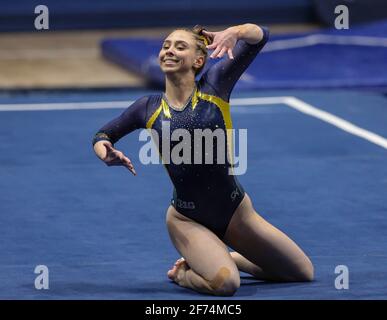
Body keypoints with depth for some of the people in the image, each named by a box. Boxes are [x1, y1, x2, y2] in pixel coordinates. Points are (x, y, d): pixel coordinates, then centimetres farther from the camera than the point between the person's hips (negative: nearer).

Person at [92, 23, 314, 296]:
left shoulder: (214, 85, -7)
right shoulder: (149, 108, -3)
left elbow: (261, 35, -15)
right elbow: (102, 136, 12)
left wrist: (235, 32, -37)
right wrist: (106, 153, -12)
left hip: (235, 210, 2)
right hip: (187, 219, -2)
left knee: (304, 273, 10)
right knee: (224, 283, -30)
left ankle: (228, 258, 31)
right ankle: (182, 273, 4)